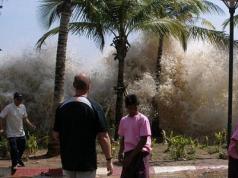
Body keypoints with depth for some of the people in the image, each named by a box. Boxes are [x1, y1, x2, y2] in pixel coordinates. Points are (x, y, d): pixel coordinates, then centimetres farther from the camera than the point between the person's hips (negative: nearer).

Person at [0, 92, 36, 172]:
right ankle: (14, 165, 9)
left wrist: (31, 125, -2)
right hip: (12, 134, -6)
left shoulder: (23, 107, 2)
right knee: (14, 150, -6)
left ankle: (18, 160, 44)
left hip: (21, 133, 6)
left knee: (22, 147, 17)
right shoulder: (8, 108, -16)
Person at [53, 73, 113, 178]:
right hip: (87, 163, -4)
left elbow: (55, 135, 7)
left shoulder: (62, 107, 1)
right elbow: (103, 137, -15)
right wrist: (109, 160, -6)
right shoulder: (94, 107, -12)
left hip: (67, 161, 4)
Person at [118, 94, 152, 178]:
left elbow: (143, 140, -12)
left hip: (141, 153, -6)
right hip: (128, 153, 6)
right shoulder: (123, 120, 10)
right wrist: (120, 152, 2)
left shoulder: (143, 119, -9)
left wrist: (131, 155, -14)